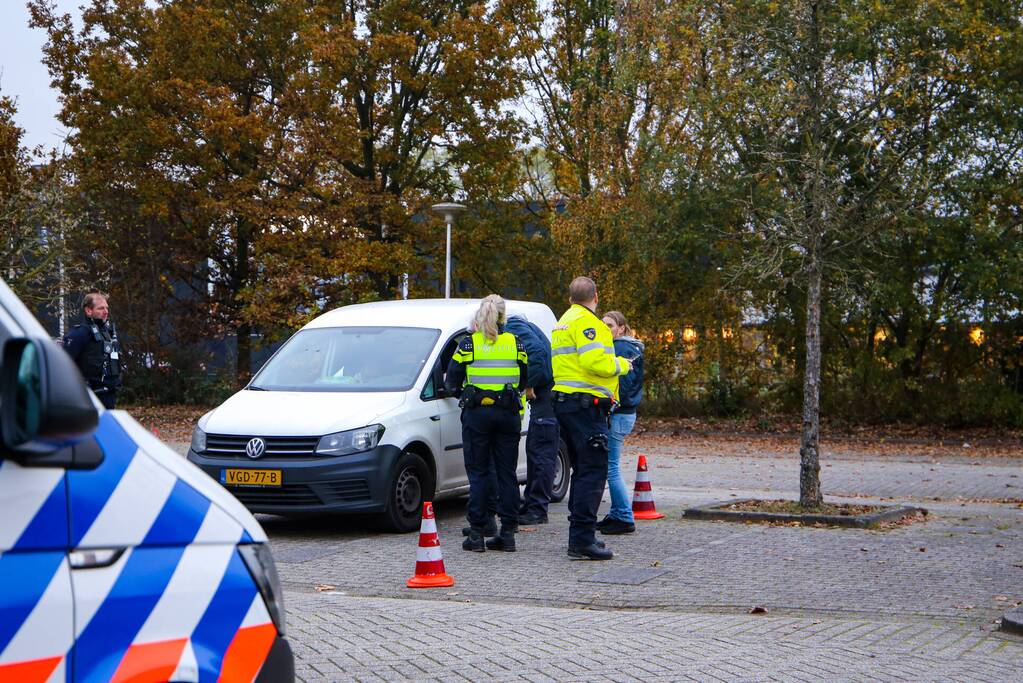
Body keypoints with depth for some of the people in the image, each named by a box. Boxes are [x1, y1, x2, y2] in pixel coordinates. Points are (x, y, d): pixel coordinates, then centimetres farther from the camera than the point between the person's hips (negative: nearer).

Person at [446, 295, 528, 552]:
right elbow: (524, 380, 10)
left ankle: (477, 534, 0)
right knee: (507, 473, 8)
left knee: (478, 473, 3)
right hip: (508, 414, 2)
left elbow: (452, 384, -1)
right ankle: (508, 533, 7)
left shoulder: (468, 344, -4)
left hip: (477, 414, -2)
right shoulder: (515, 344, 4)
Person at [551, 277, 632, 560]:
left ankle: (581, 534, 23)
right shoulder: (586, 322, -11)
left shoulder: (564, 322, 22)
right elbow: (595, 361, -22)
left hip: (564, 401, 10)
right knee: (593, 471, -11)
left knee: (582, 470, 18)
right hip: (585, 405, -10)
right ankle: (582, 539, -16)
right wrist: (622, 364, -6)